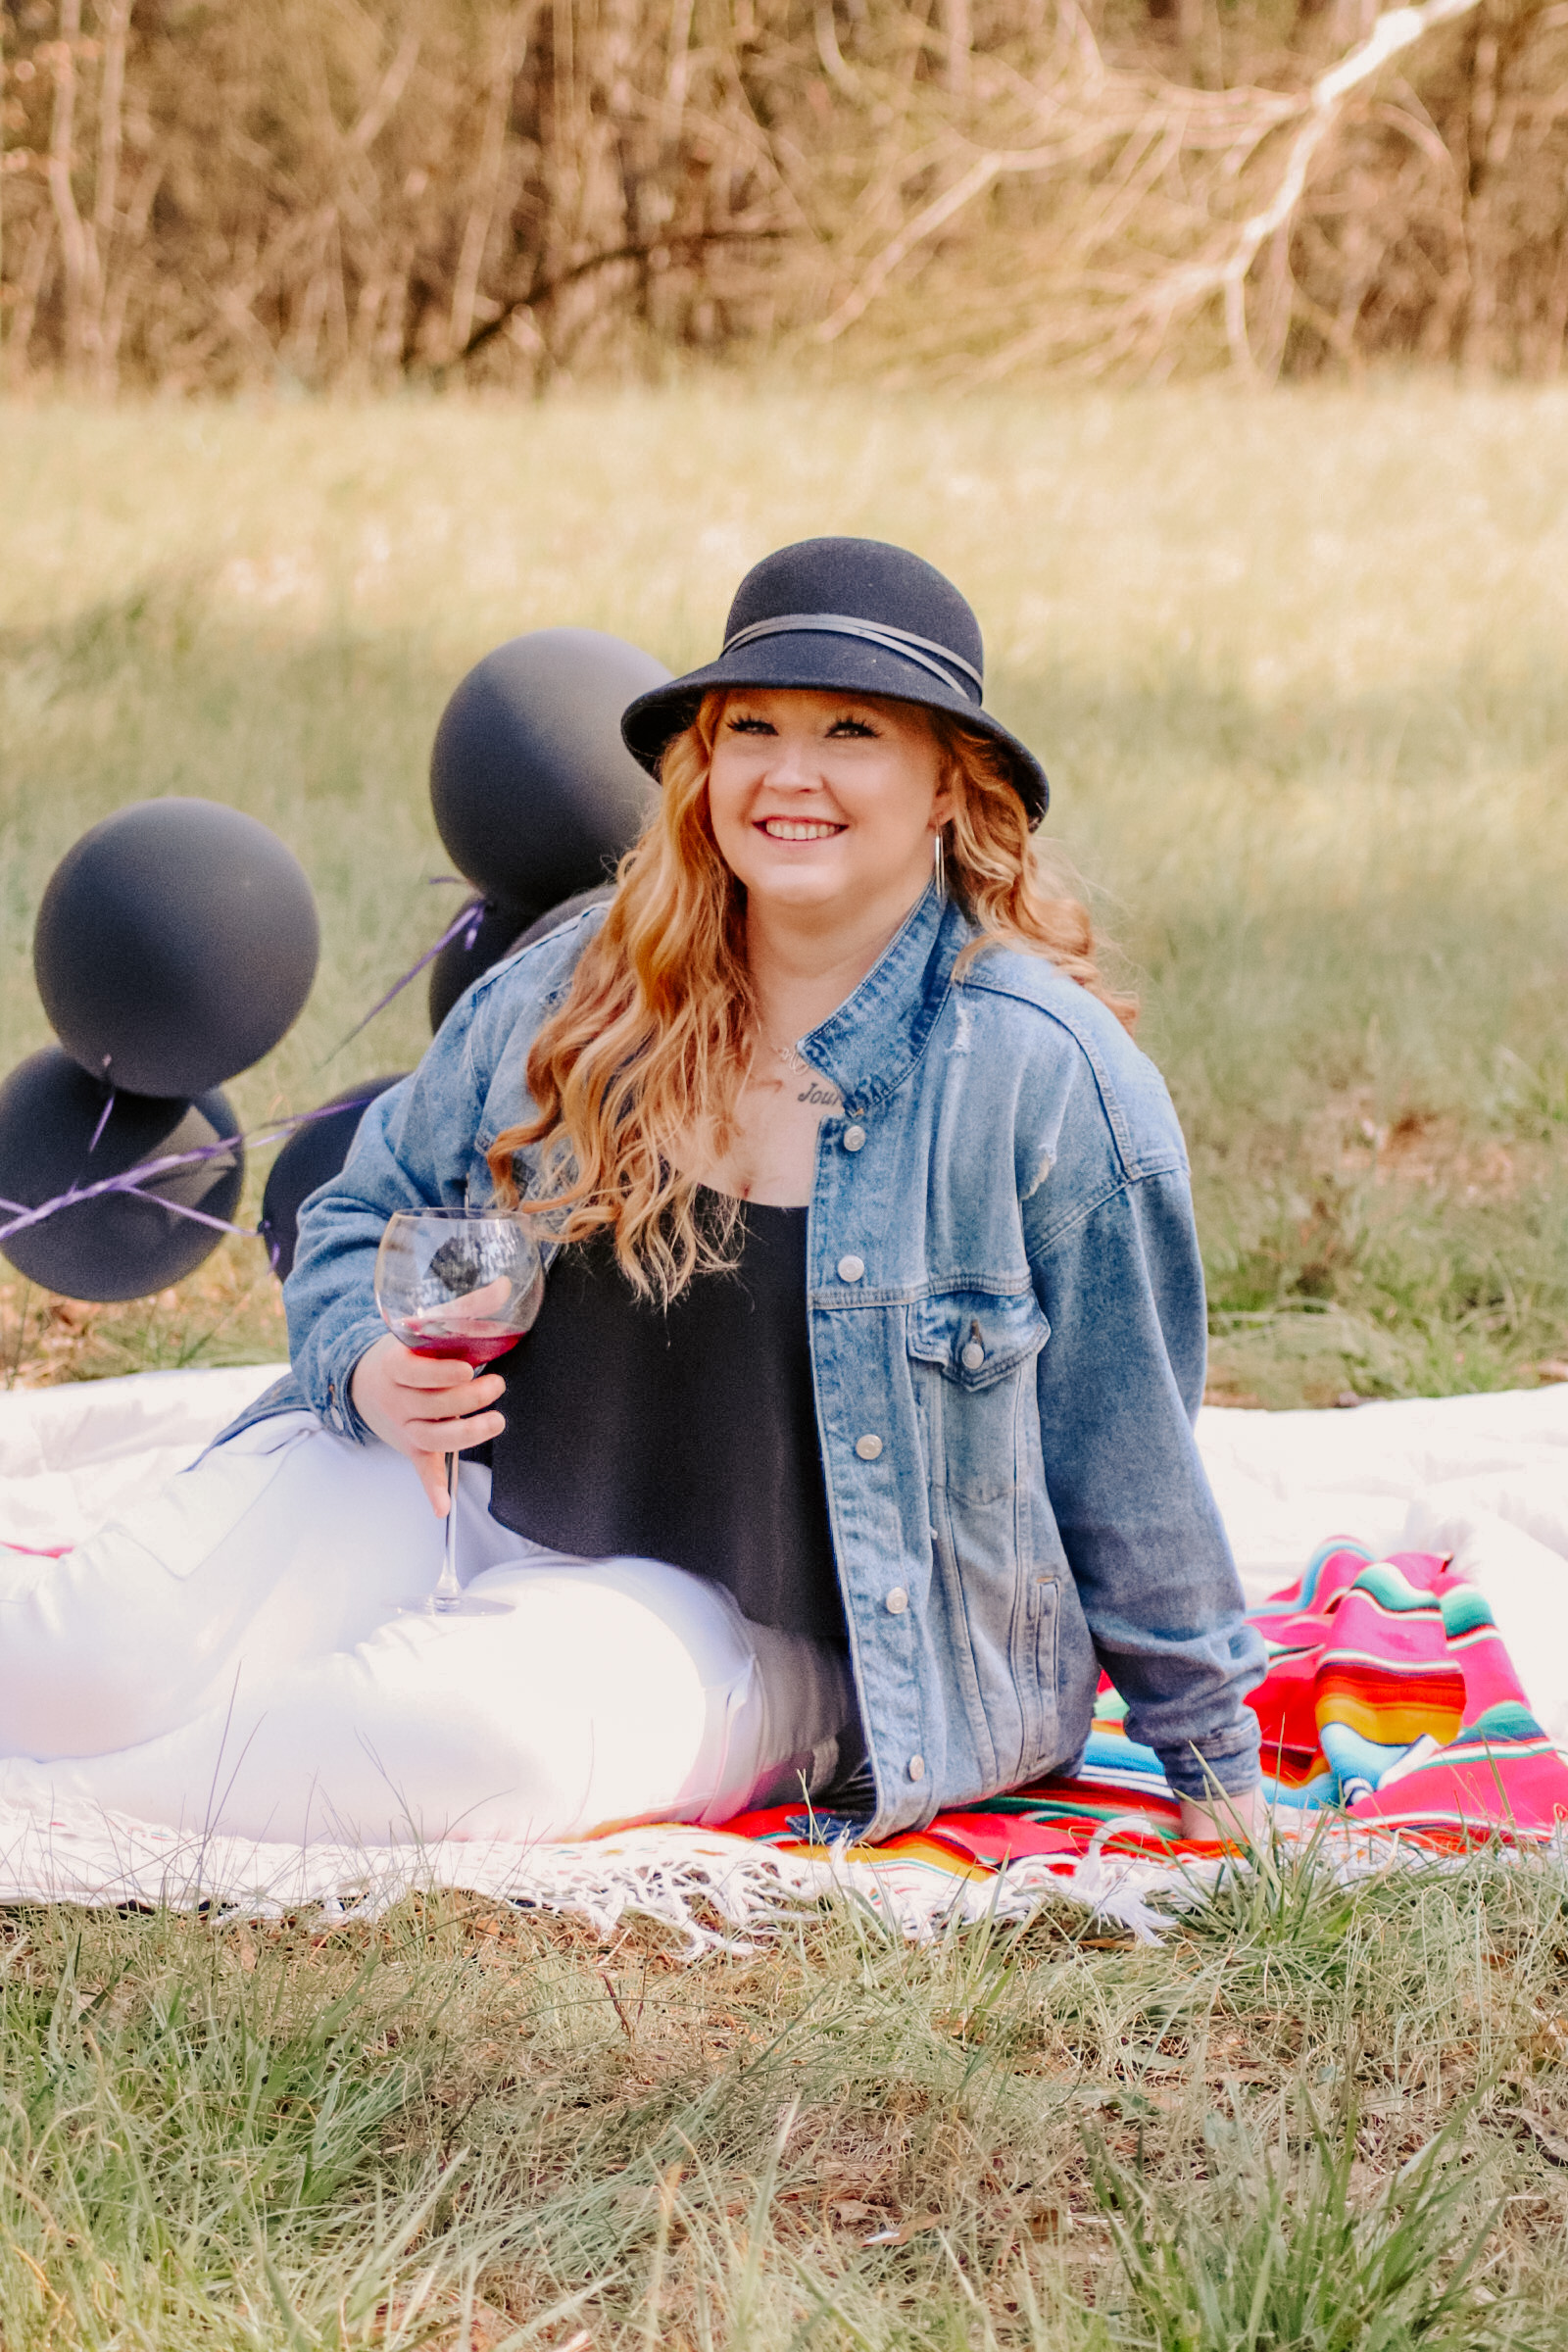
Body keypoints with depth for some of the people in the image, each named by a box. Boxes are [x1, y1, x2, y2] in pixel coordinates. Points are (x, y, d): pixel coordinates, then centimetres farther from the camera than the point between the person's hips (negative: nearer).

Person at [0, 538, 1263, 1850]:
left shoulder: (1049, 1077, -10)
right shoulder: (575, 995, 1)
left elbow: (1126, 1459, -3)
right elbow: (368, 1211, 16)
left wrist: (1213, 1763, 2)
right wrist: (371, 1365, -7)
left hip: (757, 1631, -3)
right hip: (453, 1507, 3)